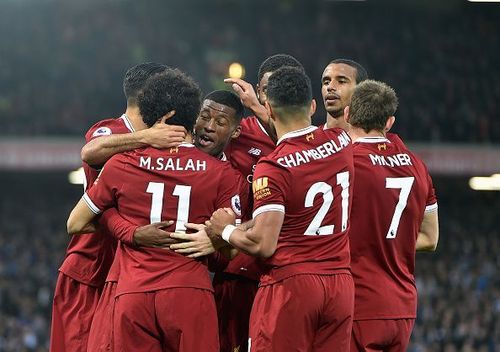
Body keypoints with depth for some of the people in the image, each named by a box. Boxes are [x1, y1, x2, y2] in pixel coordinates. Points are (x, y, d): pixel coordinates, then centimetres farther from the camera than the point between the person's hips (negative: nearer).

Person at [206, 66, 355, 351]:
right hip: (341, 285, 6)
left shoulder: (274, 167, -13)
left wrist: (226, 229, 3)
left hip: (290, 284, -6)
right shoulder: (341, 143, 5)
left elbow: (263, 245, -16)